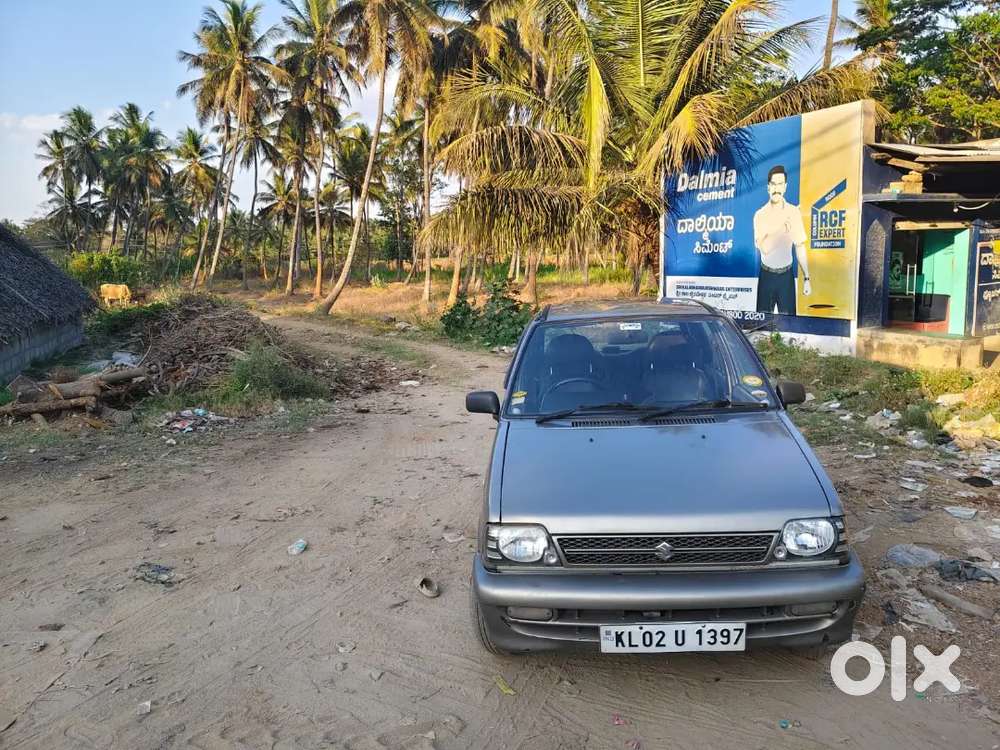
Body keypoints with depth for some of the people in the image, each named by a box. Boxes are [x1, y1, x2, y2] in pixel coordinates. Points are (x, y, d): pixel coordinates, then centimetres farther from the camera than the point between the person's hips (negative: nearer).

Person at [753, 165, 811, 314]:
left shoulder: (794, 212, -3)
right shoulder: (760, 214, -6)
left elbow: (800, 247, 2)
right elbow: (763, 248, -17)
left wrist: (806, 278, 1)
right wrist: (780, 229, -28)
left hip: (786, 274, 1)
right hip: (766, 274, 0)